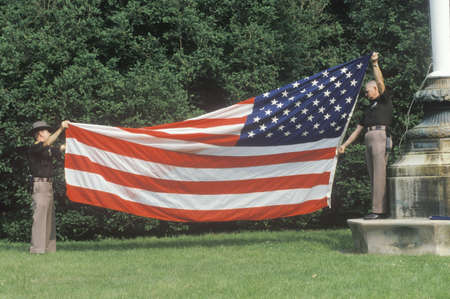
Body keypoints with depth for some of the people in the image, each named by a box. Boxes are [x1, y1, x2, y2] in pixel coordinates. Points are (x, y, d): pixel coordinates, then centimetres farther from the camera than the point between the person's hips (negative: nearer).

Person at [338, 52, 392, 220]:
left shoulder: (384, 101, 9)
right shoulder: (369, 109, 29)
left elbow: (380, 83, -9)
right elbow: (358, 129, 29)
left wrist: (375, 64, -14)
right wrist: (345, 145, 24)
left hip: (381, 138, -8)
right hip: (369, 141, 8)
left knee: (379, 175, -15)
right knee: (374, 177, 3)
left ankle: (378, 210, -20)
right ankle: (382, 210, 3)